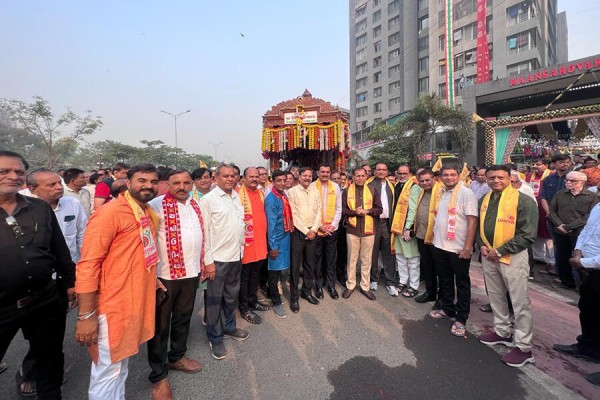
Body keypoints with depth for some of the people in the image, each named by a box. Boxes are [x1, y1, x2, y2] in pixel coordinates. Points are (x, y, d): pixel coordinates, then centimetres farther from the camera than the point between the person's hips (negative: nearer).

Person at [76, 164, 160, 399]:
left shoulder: (149, 214, 7)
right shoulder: (110, 213, -17)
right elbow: (88, 265, -19)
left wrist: (152, 280, 14)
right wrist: (86, 315, -19)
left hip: (137, 305, 8)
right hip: (113, 308, -8)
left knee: (121, 367, 24)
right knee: (108, 372, 9)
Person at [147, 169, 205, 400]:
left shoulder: (195, 205, 8)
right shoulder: (156, 205, -12)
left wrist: (201, 264, 14)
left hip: (191, 272, 6)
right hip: (165, 275, -6)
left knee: (183, 317, 21)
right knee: (160, 324, 10)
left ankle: (177, 357, 42)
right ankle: (158, 375, 27)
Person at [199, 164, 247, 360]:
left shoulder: (237, 197, 8)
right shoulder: (208, 199, -10)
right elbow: (204, 232, -11)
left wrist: (241, 248, 9)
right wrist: (208, 260, -13)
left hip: (236, 256, 6)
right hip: (218, 258, -5)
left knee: (232, 295, 19)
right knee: (214, 299, 9)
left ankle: (229, 327, 39)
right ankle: (215, 338, 26)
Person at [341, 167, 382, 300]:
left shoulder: (373, 190, 2)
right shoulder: (347, 191, 1)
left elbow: (379, 209, 1)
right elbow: (343, 210, -1)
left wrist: (367, 211, -16)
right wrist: (354, 212, -18)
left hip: (368, 229, 1)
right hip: (352, 229, 0)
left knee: (366, 260, 10)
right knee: (352, 259, 10)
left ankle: (365, 286, 24)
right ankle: (350, 285, 24)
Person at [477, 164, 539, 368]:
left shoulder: (524, 200, -11)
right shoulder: (484, 201, 9)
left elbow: (527, 234, -16)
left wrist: (500, 251, -17)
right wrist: (482, 246, -1)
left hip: (512, 257, -6)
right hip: (488, 256, 7)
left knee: (520, 303, 3)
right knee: (495, 297, 19)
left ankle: (523, 347, 16)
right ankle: (502, 332, 36)